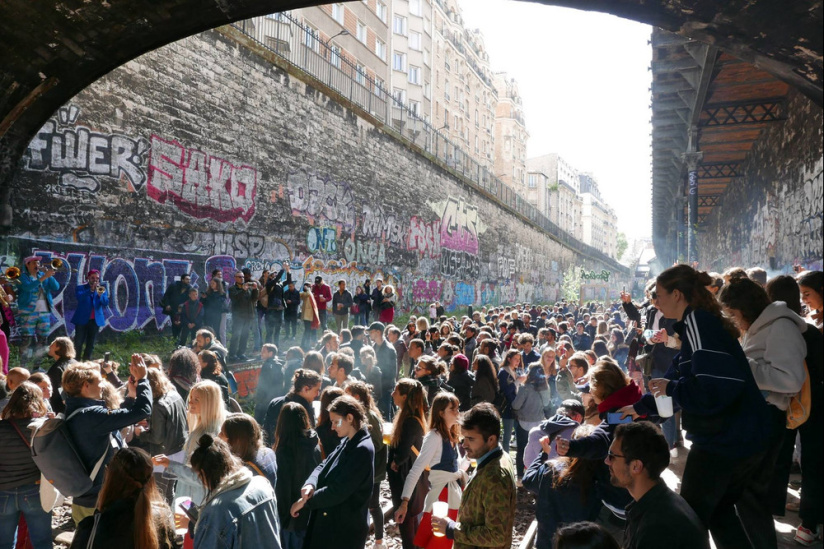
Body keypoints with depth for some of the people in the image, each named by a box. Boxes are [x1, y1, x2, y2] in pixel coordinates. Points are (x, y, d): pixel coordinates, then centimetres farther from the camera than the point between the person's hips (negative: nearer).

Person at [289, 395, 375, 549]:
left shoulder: (363, 450, -22)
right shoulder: (347, 442, 9)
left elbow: (338, 491, -23)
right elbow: (325, 465, 6)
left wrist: (305, 501, -13)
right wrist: (311, 483, -15)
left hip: (347, 527, -9)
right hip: (330, 521, 9)